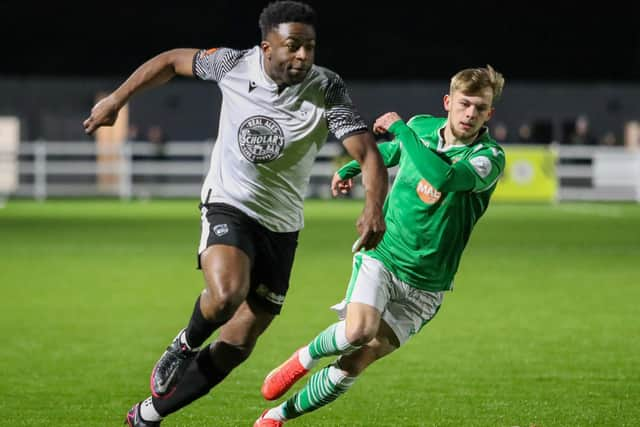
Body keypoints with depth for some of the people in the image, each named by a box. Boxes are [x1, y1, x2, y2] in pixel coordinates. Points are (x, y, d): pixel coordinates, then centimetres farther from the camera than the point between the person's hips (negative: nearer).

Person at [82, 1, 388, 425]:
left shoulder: (326, 89, -15)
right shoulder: (234, 65, -12)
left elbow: (368, 152, -23)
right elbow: (174, 61, 7)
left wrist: (373, 207, -41)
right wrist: (116, 99, 9)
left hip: (281, 227, 2)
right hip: (229, 206, -2)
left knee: (237, 346, 4)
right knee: (226, 295, -33)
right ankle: (186, 345, 2)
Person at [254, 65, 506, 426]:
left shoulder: (490, 157, -14)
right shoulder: (421, 127, 0)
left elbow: (445, 178, -35)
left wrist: (400, 128, -26)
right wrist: (352, 167, 33)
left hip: (424, 287, -1)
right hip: (381, 256, 1)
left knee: (354, 364, -8)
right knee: (358, 330, -29)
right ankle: (304, 358, 2)